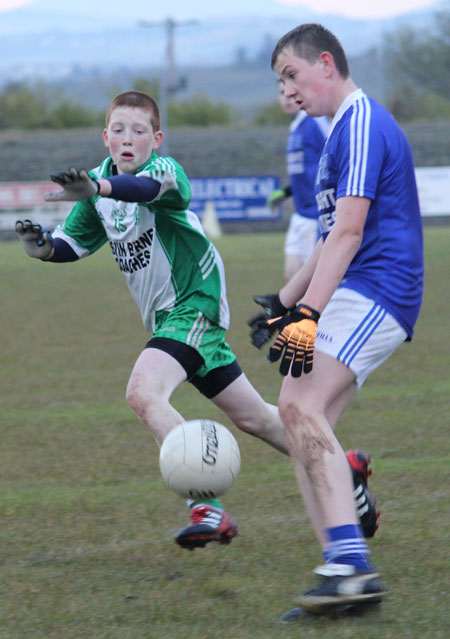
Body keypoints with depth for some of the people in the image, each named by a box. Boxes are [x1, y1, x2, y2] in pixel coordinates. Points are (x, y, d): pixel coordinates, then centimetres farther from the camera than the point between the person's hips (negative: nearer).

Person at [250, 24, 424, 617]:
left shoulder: (363, 123, -11)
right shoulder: (347, 127, 22)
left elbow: (348, 231, -20)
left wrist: (308, 313, -25)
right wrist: (286, 300, 32)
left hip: (373, 294, -11)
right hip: (356, 296, 11)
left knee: (302, 405, -24)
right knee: (302, 416, 2)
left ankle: (352, 566, -31)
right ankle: (346, 571, -2)